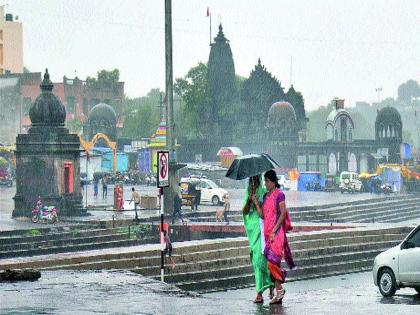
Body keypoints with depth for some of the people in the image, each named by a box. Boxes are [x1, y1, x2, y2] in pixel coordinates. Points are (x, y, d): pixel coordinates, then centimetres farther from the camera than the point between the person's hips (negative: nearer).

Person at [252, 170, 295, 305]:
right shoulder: (265, 196, 16)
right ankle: (278, 292, 9)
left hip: (277, 232, -8)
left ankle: (280, 289, -3)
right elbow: (262, 214, 11)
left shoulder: (279, 194, -6)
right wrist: (255, 202, -1)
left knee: (272, 261, -15)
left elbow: (283, 214, -12)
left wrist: (274, 231, -16)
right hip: (267, 232, 8)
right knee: (271, 263, 5)